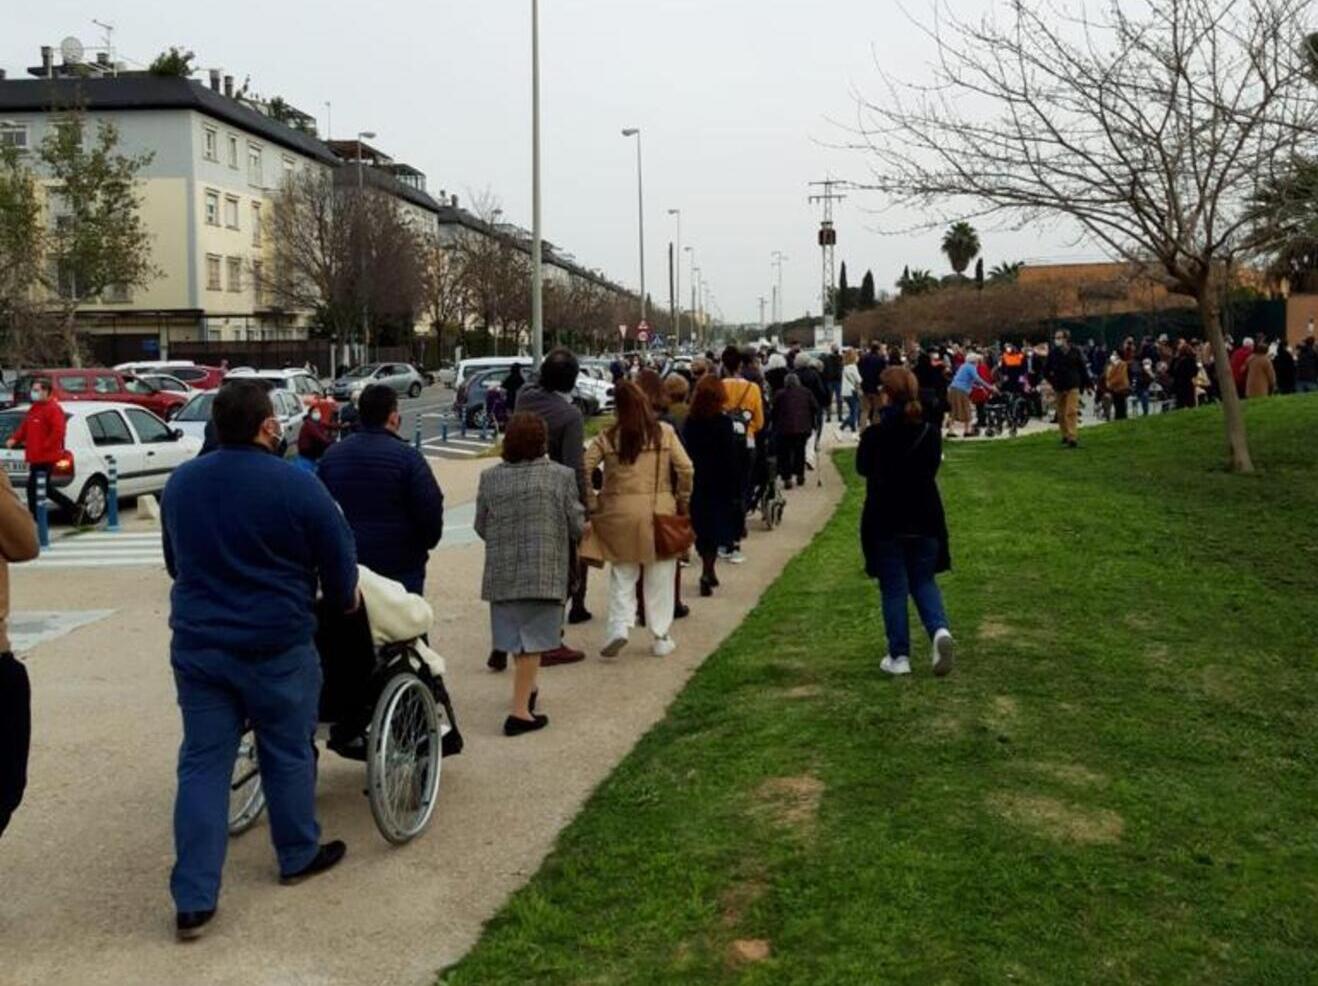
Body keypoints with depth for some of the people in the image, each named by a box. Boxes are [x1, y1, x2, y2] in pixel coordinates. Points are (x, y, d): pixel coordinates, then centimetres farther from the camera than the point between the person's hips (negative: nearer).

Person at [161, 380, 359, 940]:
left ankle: (193, 900, 5)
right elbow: (339, 559, -6)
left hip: (196, 642, 4)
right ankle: (298, 856, 33)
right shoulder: (296, 486, -14)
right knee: (288, 755, 14)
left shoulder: (180, 483, 5)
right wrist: (344, 601, 15)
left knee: (202, 764, 6)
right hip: (275, 646, -4)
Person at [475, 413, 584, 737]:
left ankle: (527, 690, 38)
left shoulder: (490, 478, 0)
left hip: (501, 572, 4)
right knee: (532, 641, 0)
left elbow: (481, 527, 7)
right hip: (544, 573, -3)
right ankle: (520, 711, -3)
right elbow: (576, 527, -3)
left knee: (518, 639, 19)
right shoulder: (560, 476, -8)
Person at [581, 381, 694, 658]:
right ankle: (661, 637, 14)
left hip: (620, 511, 0)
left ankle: (620, 626, -3)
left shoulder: (607, 437, -1)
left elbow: (584, 469, -7)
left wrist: (591, 502, 3)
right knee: (659, 578, 10)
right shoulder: (664, 433, -1)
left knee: (622, 575, 13)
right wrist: (682, 502, 7)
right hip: (659, 509, 0)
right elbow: (685, 469, -5)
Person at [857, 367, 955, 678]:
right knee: (923, 582, 17)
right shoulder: (930, 433, -3)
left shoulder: (875, 435, -14)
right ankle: (940, 629, -8)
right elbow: (933, 468, 10)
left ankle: (899, 656, 10)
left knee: (894, 589, 7)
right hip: (924, 520, 3)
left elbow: (862, 468, 3)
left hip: (886, 523, -3)